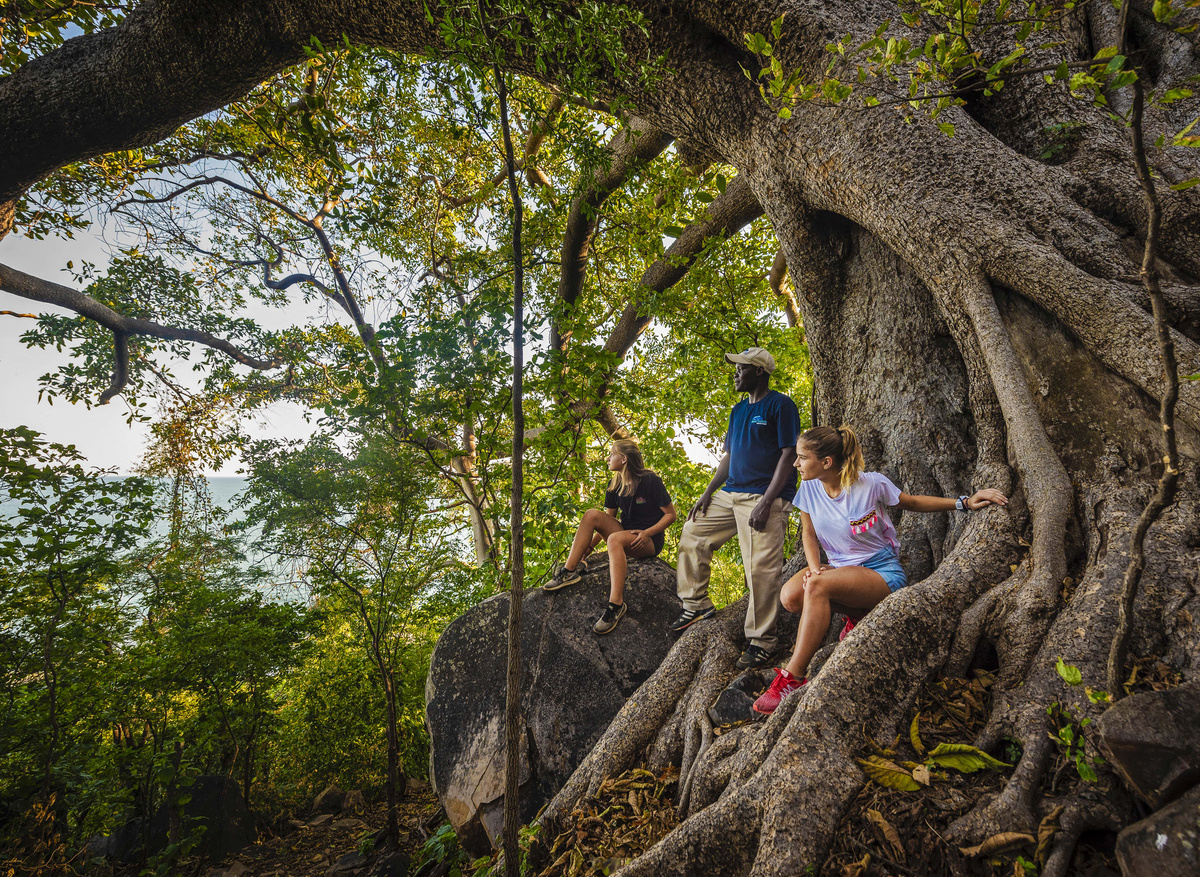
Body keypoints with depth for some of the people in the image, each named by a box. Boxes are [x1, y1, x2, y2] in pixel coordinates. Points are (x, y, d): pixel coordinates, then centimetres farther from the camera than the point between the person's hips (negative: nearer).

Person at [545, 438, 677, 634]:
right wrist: (589, 546, 0)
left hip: (650, 541, -6)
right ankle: (569, 571, -18)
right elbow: (607, 520, 11)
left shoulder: (650, 481, -11)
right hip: (625, 533, 7)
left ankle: (616, 604, -41)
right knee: (592, 515, -15)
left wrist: (647, 532, -21)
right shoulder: (615, 485, 8)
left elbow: (671, 515, -9)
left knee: (615, 539, -37)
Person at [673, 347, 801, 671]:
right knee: (693, 532, 9)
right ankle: (696, 604, 19)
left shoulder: (781, 405, -6)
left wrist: (766, 502, -21)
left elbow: (788, 456, -12)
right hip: (730, 493, 9)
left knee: (761, 568, -9)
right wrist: (708, 493, 10)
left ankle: (761, 642, 2)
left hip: (764, 498, -9)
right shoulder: (738, 410, 19)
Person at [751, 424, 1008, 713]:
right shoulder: (809, 487, -5)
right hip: (840, 566, 5)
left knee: (817, 586, -34)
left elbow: (912, 503, 5)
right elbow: (809, 533, 6)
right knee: (791, 596, -25)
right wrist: (814, 567, -13)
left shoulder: (871, 484, -14)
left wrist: (964, 503, -3)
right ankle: (858, 612, 1)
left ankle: (792, 679, -28)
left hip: (882, 571, -5)